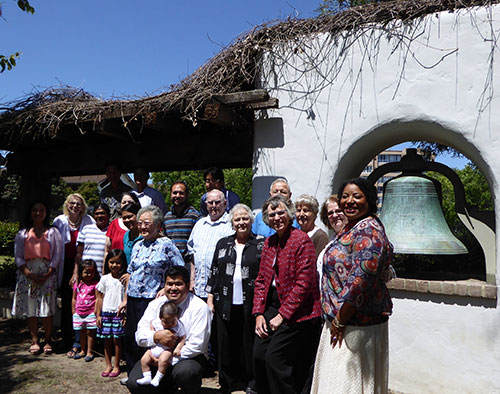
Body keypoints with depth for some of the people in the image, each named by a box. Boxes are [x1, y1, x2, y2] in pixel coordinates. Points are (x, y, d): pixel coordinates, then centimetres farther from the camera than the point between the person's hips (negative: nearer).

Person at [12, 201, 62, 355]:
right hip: (28, 274, 2)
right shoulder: (22, 233, 14)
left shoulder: (52, 232, 10)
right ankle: (34, 341, 10)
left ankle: (48, 341, 5)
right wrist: (29, 273, -9)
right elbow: (18, 256, 6)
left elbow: (58, 255, 3)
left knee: (47, 308, -5)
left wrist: (48, 274, -9)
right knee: (30, 308, 0)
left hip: (47, 274, -1)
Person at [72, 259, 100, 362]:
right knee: (82, 332, 15)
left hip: (91, 313, -4)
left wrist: (96, 311, -11)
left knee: (90, 332, 4)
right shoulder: (77, 284, 5)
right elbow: (74, 299, 13)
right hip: (79, 313, 4)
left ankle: (89, 352, 15)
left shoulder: (96, 284, -8)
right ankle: (83, 350, 29)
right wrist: (73, 312, 11)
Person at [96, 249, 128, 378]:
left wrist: (125, 314, -5)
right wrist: (98, 315, 7)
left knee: (117, 339, 2)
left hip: (119, 313, -2)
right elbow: (100, 298, 9)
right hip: (106, 312, 2)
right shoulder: (105, 278, 4)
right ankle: (108, 365, 21)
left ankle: (116, 366, 15)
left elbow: (127, 297, -1)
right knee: (107, 339, 8)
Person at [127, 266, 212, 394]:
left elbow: (196, 346, -15)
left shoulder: (199, 307, -10)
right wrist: (156, 336, -23)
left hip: (188, 357, -4)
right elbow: (140, 335, -1)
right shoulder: (156, 304, 4)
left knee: (184, 372, -36)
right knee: (134, 383, -18)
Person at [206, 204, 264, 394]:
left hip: (250, 305, -3)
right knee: (226, 344, 10)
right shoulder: (223, 244, 12)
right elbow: (213, 272, 13)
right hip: (225, 304, 3)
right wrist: (210, 298, 8)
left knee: (249, 344, 5)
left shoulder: (261, 244, 1)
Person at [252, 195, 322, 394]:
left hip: (296, 313, -7)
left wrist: (282, 315, -14)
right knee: (259, 355, 2)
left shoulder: (302, 240, -12)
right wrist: (259, 314, 3)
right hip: (272, 307, 7)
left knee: (274, 359, -10)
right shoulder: (269, 242, 11)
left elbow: (303, 283, -16)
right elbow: (261, 280, 13)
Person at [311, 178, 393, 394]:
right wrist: (335, 319, 15)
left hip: (356, 325, -9)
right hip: (339, 321, 9)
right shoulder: (350, 229, 12)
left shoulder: (368, 231, -18)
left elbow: (361, 281, -26)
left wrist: (340, 320, -18)